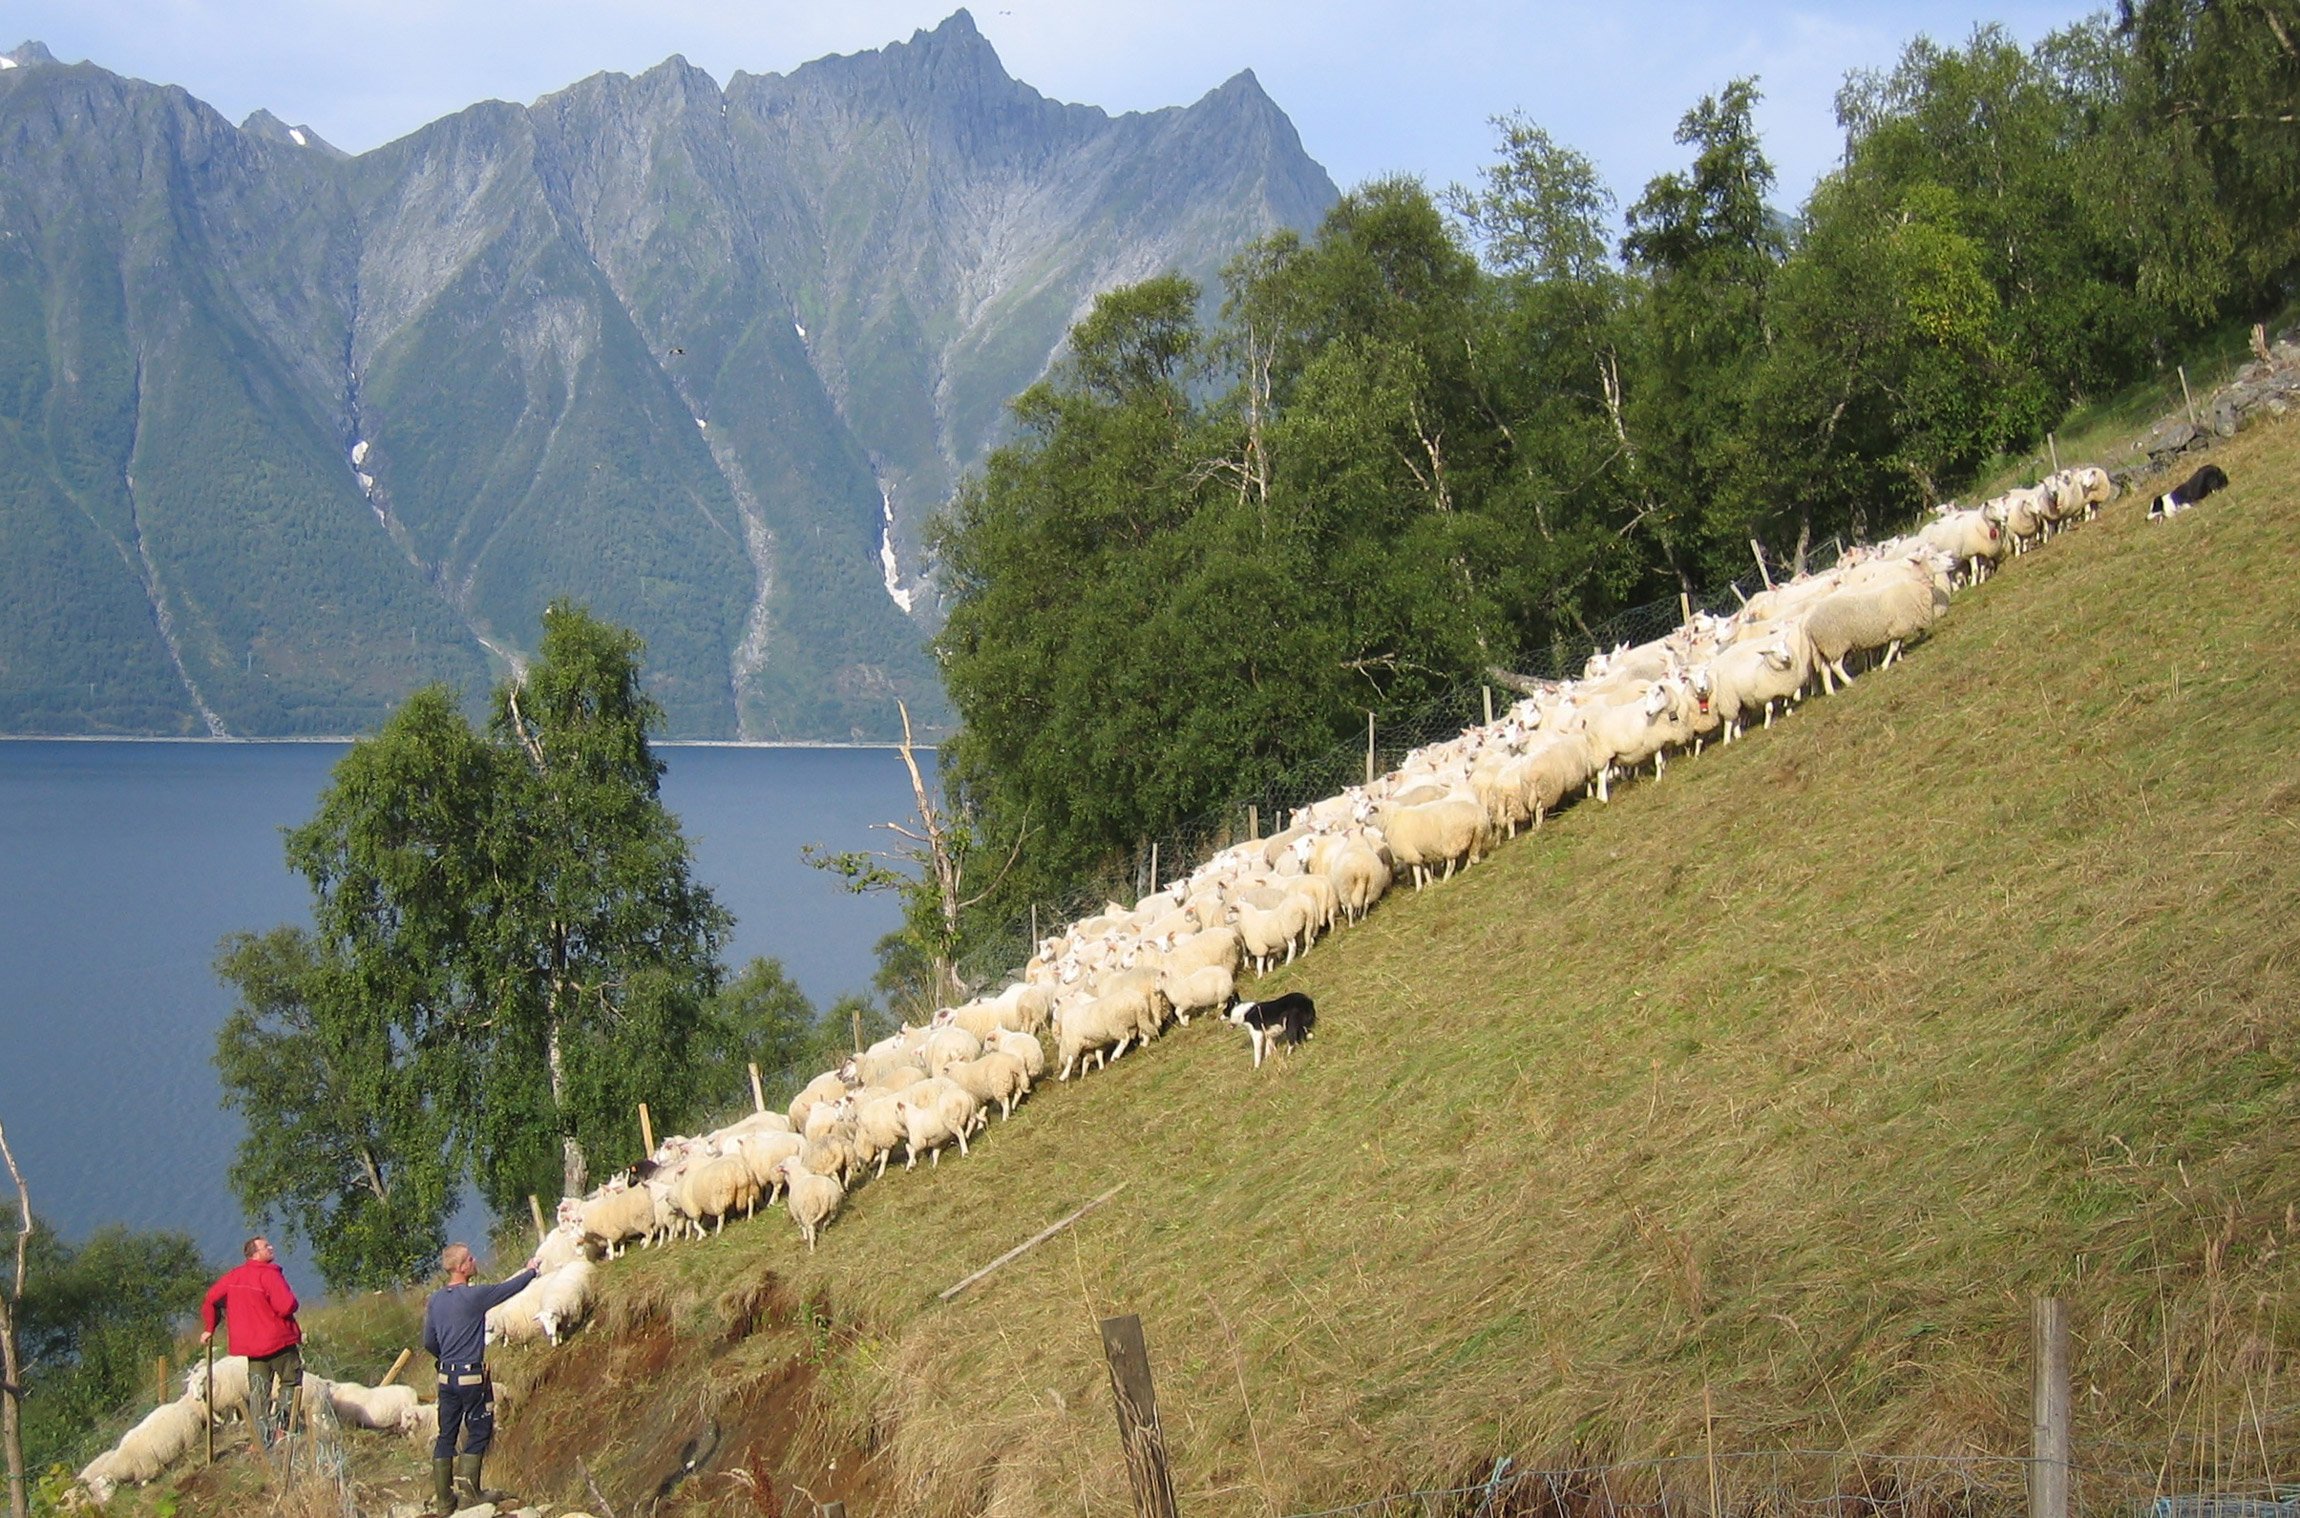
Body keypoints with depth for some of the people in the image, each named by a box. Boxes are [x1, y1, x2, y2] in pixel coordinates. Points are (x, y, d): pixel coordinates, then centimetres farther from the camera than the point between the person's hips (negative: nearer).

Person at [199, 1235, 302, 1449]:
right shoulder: (269, 1274, -16)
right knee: (291, 1382, 10)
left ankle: (262, 1439, 5)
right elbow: (286, 1306, -24)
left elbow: (211, 1298, 12)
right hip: (280, 1341, -6)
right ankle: (282, 1423, -4)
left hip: (250, 1342, 6)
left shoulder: (234, 1275, 7)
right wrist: (291, 1299, 0)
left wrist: (209, 1328, 22)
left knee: (258, 1392, 9)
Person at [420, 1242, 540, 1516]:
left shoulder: (436, 1300, 5)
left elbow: (429, 1344, 13)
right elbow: (509, 1288, -1)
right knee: (478, 1433, 4)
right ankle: (468, 1494, 0)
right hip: (472, 1377, -6)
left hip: (446, 1377, 6)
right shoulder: (473, 1296, -15)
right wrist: (531, 1271, 18)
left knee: (446, 1435, 9)